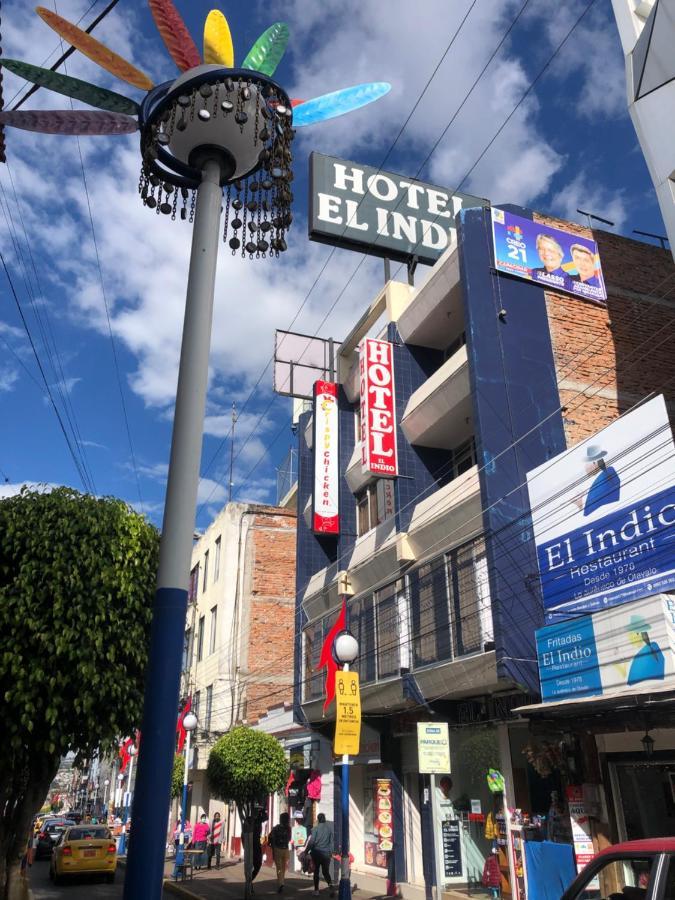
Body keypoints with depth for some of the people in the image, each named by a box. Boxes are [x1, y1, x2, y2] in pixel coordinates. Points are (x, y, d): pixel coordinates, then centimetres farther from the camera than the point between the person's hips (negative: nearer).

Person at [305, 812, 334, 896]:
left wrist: (306, 850, 1)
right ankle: (330, 885, -16)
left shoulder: (315, 828, -8)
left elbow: (311, 841, -9)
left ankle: (316, 890, 14)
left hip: (316, 852, -2)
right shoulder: (329, 828, 1)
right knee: (326, 872, 9)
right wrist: (331, 852, 14)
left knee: (316, 871, 13)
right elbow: (331, 841, 5)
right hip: (326, 853, 2)